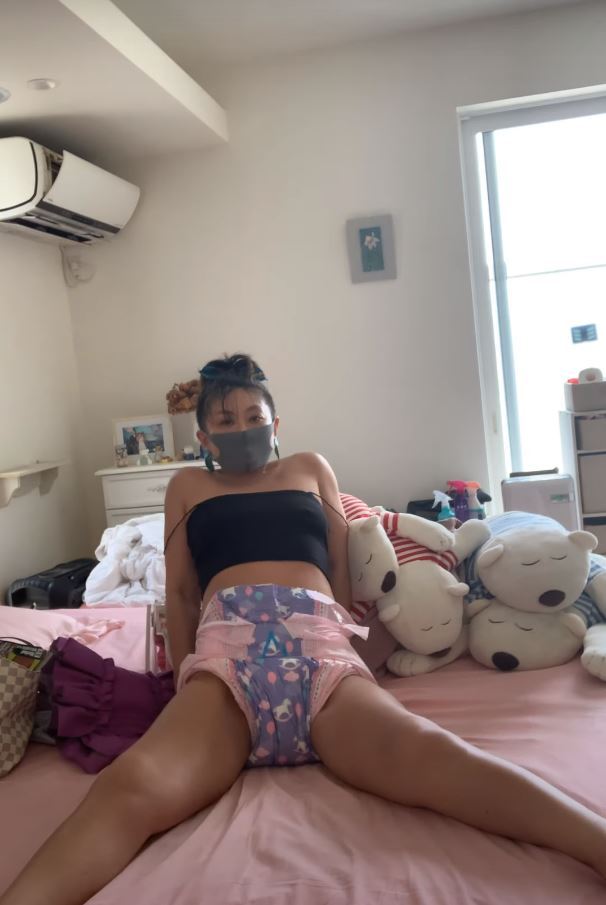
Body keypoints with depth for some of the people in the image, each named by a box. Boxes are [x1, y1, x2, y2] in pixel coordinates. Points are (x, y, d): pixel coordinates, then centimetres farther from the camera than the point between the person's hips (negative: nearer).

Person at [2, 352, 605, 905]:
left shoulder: (311, 468, 32)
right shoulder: (188, 486, 30)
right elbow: (179, 592, 21)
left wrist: (353, 640, 13)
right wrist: (185, 684, 7)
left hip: (320, 645, 0)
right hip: (225, 653, 1)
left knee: (426, 754, -34)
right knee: (131, 787, -34)